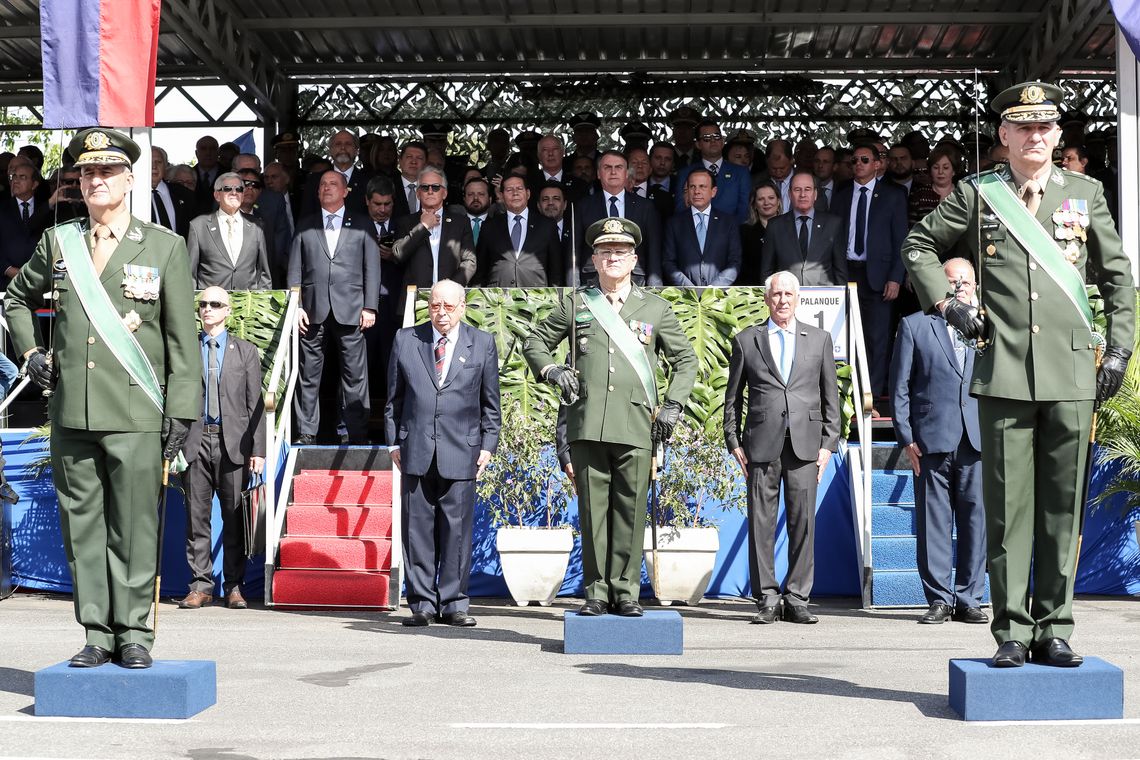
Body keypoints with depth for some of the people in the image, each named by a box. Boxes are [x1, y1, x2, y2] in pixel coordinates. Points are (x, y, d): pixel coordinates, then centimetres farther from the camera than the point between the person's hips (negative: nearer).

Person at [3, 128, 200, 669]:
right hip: (72, 411, 3)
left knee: (134, 527, -1)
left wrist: (181, 410, -3)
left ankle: (134, 632, 9)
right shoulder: (58, 242, 12)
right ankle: (97, 632, 15)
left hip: (136, 412, -3)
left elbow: (182, 336, 3)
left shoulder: (165, 246, 5)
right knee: (82, 525, 6)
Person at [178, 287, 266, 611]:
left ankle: (234, 587, 9)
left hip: (233, 442, 0)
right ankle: (201, 586, 6)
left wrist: (257, 449, -2)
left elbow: (256, 403, 6)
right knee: (197, 517, 1)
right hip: (196, 441, 1)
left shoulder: (246, 351, 11)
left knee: (233, 517, 2)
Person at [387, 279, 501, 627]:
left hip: (461, 452, -1)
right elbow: (394, 398, 12)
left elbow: (490, 402, 10)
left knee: (457, 529, 0)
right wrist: (394, 442, 6)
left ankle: (454, 603, 9)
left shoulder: (482, 343, 7)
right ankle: (422, 603, 9)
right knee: (417, 528, 2)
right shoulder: (406, 340, 8)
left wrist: (488, 444, 4)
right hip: (416, 450, 1)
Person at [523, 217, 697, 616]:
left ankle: (626, 592, 8)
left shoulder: (655, 308, 12)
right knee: (592, 509, 2)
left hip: (635, 426, 0)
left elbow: (686, 359, 16)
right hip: (587, 425, 0)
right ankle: (597, 593, 9)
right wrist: (551, 370, 0)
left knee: (631, 511, 0)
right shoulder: (576, 303, 11)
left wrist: (672, 405, 4)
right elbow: (535, 341, 20)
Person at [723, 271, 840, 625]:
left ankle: (797, 600, 6)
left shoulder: (819, 339, 13)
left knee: (803, 522, 0)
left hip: (805, 444, 1)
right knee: (761, 523, -1)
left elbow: (831, 396, 12)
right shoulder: (746, 340, 10)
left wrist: (828, 443, 4)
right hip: (761, 444, -1)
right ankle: (767, 600, 6)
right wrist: (734, 442, 3)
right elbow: (732, 397, 11)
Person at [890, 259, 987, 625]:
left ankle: (968, 599, 10)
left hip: (978, 440, 2)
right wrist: (906, 437, -2)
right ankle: (939, 599, 8)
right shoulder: (914, 326, 8)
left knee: (975, 519, 2)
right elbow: (899, 387, 5)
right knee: (933, 521, 0)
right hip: (932, 440, -2)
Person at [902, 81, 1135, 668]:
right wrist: (946, 305, 4)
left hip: (1071, 374, 1)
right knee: (1007, 506, 0)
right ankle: (1012, 632, 8)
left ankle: (1054, 630, 13)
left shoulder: (1085, 193, 11)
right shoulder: (977, 195, 7)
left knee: (1063, 507, 4)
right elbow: (918, 245, 17)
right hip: (1003, 375, -1)